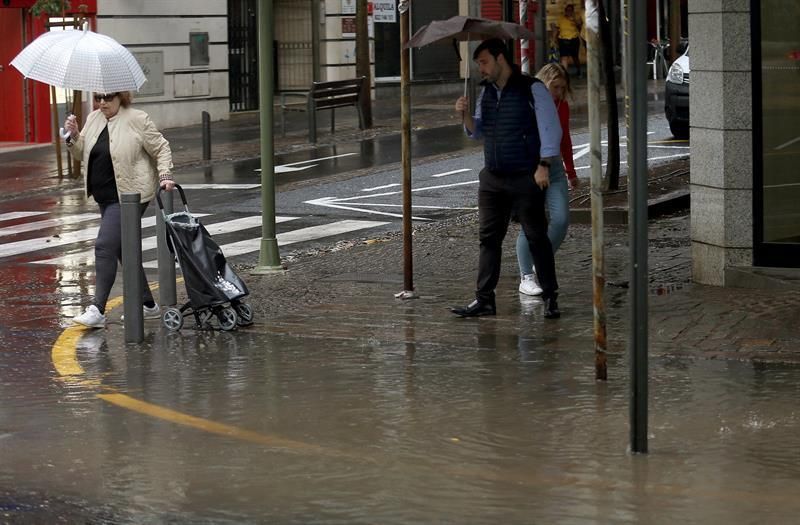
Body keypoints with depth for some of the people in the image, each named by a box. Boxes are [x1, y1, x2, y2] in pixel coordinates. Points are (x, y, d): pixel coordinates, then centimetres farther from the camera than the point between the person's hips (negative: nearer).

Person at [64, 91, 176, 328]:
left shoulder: (137, 120, -10)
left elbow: (161, 148, -5)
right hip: (106, 197, 8)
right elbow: (83, 153, 15)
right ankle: (147, 305, 23)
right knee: (123, 250, 12)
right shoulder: (94, 118, 10)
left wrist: (165, 175, -17)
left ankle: (97, 310, -15)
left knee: (105, 246, -15)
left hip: (129, 195, -8)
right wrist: (74, 136, -3)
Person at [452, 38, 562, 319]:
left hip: (526, 179, -6)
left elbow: (551, 129, -7)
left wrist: (543, 166, -15)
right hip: (492, 177, 6)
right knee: (489, 238, 3)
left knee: (536, 237, 0)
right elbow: (477, 132, 20)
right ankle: (484, 300, 5)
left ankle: (550, 298, 7)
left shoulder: (532, 89, -6)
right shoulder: (486, 91, 13)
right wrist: (466, 114, 0)